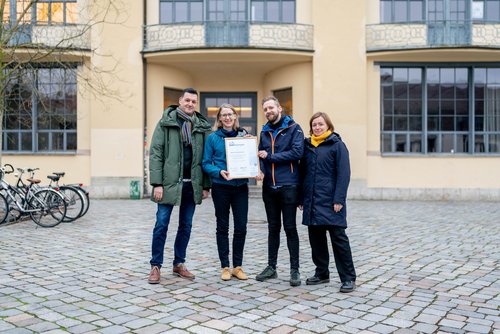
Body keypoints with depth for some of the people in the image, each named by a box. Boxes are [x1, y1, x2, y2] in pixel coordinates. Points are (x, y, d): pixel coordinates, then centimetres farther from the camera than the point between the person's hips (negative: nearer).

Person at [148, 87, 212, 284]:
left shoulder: (201, 126, 8)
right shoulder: (166, 123, -2)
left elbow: (205, 158, 8)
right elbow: (155, 153, -6)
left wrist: (206, 185, 3)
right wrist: (157, 183, -13)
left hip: (192, 184, 4)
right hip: (170, 183, -4)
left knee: (186, 225, 11)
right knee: (162, 225, 1)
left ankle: (179, 264, 24)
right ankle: (156, 266, 13)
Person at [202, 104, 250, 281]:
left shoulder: (244, 135, 7)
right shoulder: (213, 138, 0)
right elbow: (206, 163, -2)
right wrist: (219, 172, -18)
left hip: (240, 186, 2)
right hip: (221, 187, -2)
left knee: (241, 227, 2)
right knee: (222, 227, 7)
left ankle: (237, 266, 17)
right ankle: (225, 267, 18)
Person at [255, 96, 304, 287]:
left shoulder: (293, 128, -3)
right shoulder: (265, 131, 13)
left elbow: (297, 152, -15)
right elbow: (261, 155, 11)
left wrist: (270, 156, -13)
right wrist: (260, 169, -10)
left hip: (288, 185, -5)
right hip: (269, 185, 5)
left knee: (290, 228, 1)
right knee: (273, 228, 13)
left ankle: (294, 269, 10)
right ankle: (271, 267, 22)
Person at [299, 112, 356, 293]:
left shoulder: (337, 145, -3)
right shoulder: (307, 145, 13)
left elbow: (344, 174, -9)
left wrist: (339, 199, -16)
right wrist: (301, 198, 11)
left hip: (330, 201, -6)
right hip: (311, 201, 6)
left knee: (338, 237, -2)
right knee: (316, 237, 11)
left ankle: (348, 278, 6)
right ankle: (322, 273, 24)